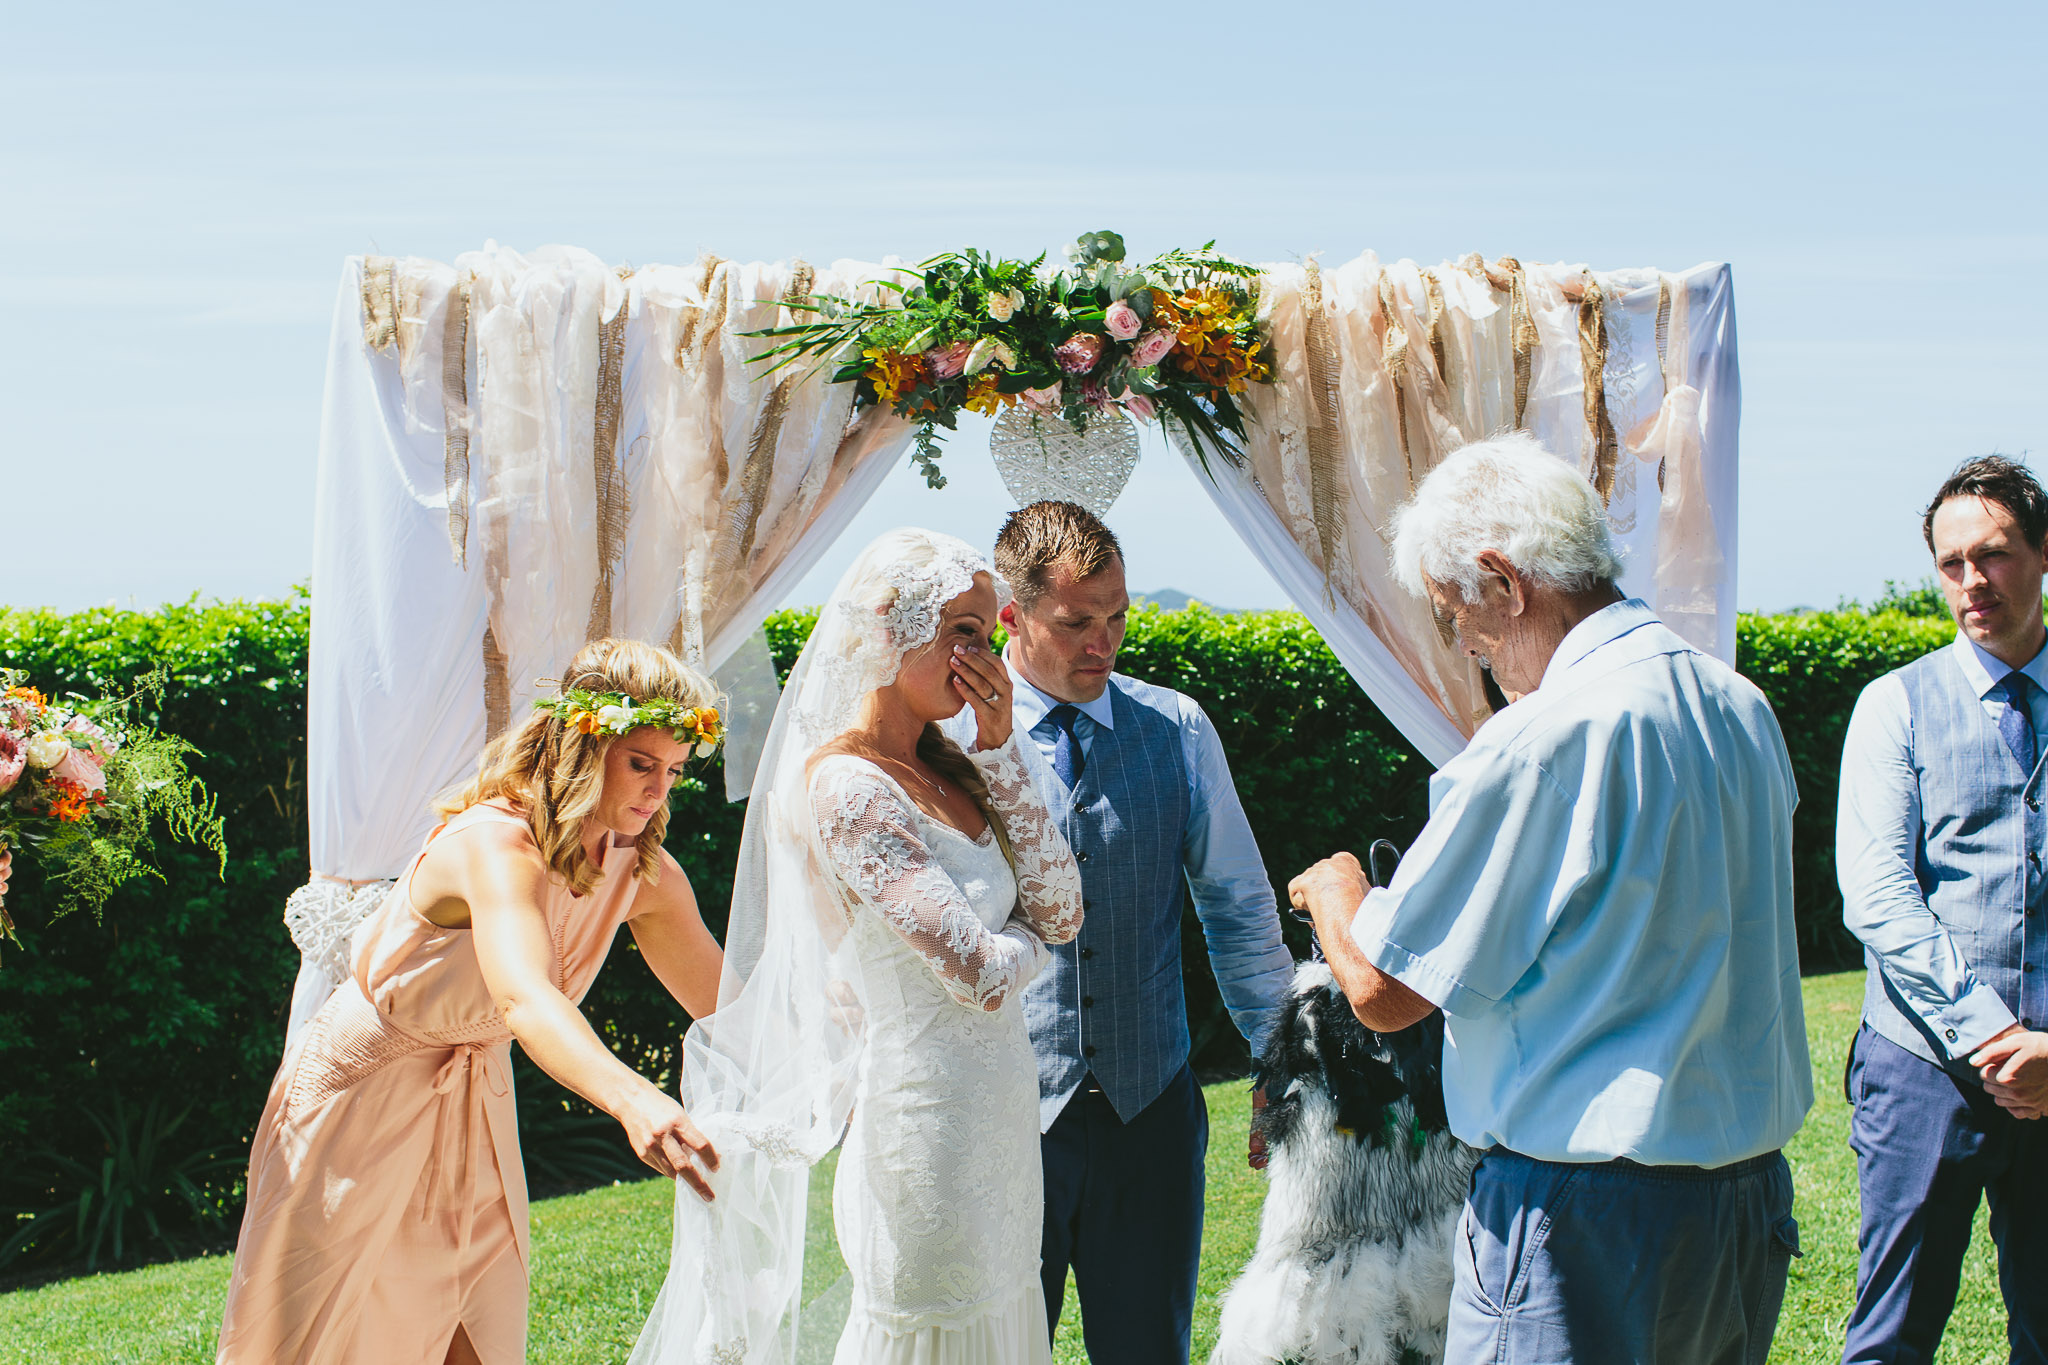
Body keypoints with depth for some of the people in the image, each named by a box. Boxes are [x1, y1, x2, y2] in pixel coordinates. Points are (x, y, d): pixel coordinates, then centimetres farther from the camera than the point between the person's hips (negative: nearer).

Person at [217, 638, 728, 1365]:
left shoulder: (643, 874, -10)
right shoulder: (495, 843, -33)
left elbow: (721, 1000, 0)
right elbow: (524, 997, -51)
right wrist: (631, 1099, -67)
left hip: (474, 1100, 7)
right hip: (365, 1088, -6)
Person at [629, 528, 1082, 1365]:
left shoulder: (948, 766, 8)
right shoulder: (847, 787, -18)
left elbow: (1061, 909, 2)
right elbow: (980, 975, -21)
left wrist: (998, 749, -3)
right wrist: (1029, 932, 2)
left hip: (997, 1122, 8)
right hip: (926, 1128, -8)